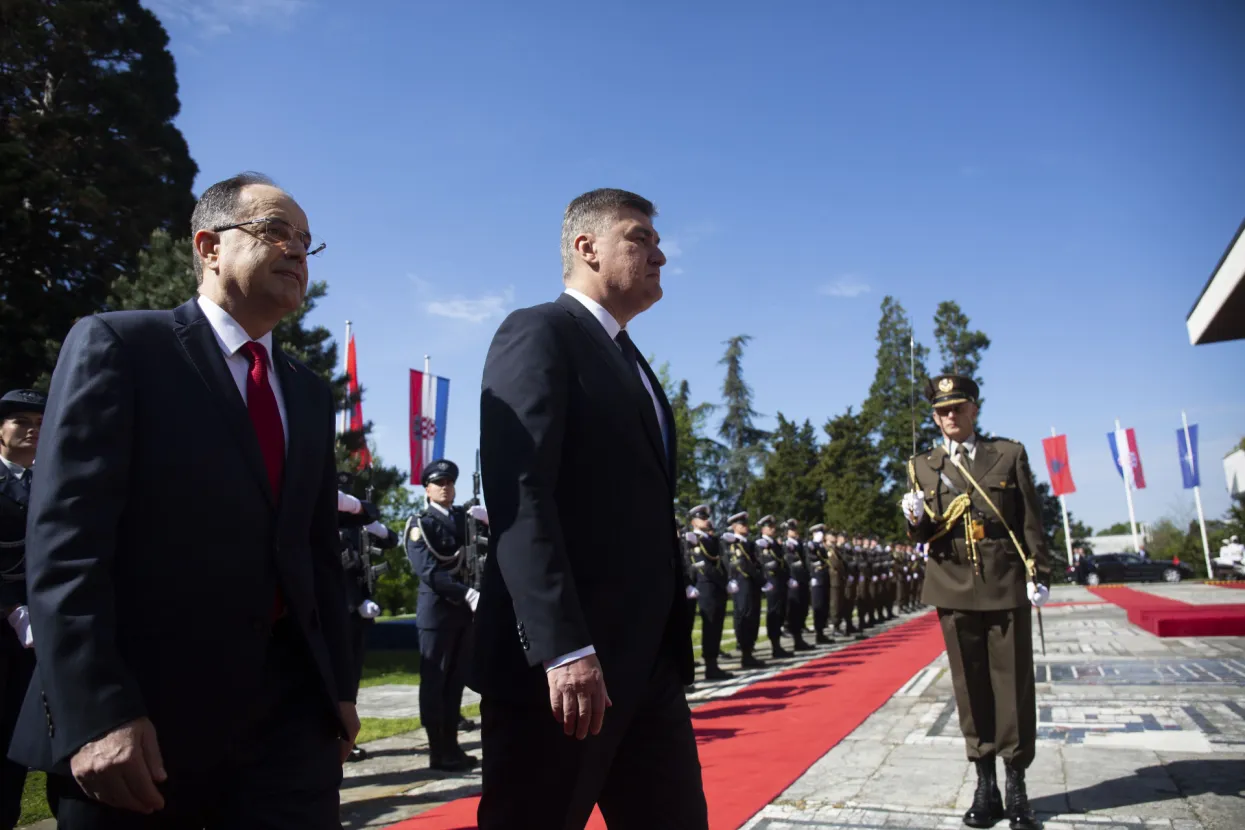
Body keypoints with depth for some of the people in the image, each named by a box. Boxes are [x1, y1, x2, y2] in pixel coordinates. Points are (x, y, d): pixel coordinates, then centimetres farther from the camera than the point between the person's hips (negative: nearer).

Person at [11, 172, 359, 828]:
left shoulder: (310, 395, 15)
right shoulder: (115, 344, -2)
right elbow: (64, 538, -11)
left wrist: (338, 686, 11)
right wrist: (95, 711, -18)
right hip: (142, 710, -4)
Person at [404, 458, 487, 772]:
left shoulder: (465, 517, 11)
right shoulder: (420, 524, -5)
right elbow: (427, 571, -18)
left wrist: (489, 519, -7)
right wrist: (468, 593, -26)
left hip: (465, 610, 5)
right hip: (437, 611, -5)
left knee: (456, 680, 10)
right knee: (434, 682, 1)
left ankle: (452, 746, 18)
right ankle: (438, 752, 8)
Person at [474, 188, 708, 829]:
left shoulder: (630, 361, 22)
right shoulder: (538, 333, -6)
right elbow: (519, 497, -18)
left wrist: (670, 644, 16)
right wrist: (564, 648, -25)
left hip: (649, 660, 9)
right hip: (562, 660, -8)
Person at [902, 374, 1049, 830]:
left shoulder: (1009, 453, 5)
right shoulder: (923, 465, 8)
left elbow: (1031, 520, 5)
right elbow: (924, 535, 7)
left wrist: (1039, 574, -2)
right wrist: (917, 519, -15)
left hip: (1006, 585, -1)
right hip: (954, 588, 1)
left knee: (1013, 684, 4)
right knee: (970, 686, 6)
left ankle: (1016, 783, 17)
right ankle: (985, 783, 16)